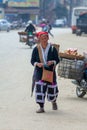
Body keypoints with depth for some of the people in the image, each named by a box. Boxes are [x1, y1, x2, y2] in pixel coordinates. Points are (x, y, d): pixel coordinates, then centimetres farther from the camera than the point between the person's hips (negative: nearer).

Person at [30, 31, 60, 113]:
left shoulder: (52, 48, -3)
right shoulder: (36, 49, -1)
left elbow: (57, 59, 1)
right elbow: (32, 60, 2)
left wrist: (52, 62, -20)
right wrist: (37, 64, -19)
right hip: (39, 72, 0)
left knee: (52, 88, 6)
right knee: (40, 89, -12)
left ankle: (54, 101, 40)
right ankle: (41, 107, -4)